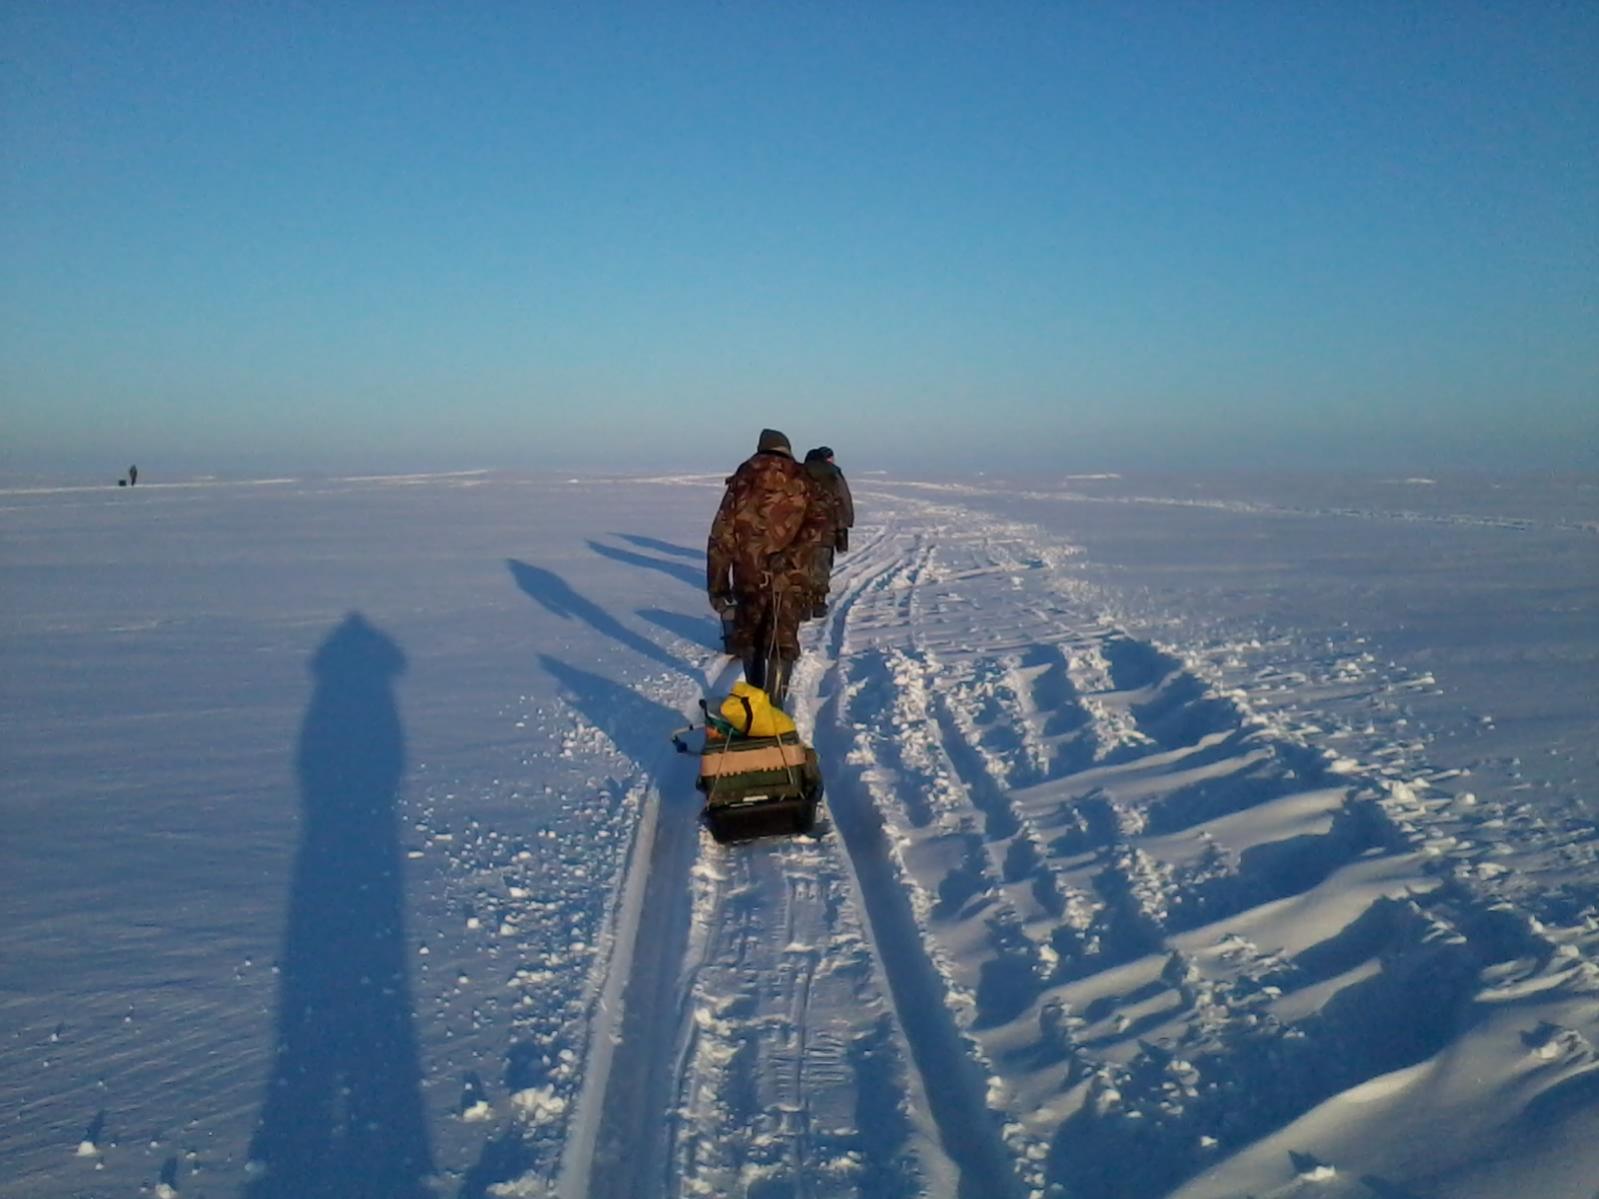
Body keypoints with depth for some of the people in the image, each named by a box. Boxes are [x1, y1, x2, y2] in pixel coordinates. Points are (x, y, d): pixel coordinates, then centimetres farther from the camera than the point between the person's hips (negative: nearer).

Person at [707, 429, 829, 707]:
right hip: (791, 578, -1)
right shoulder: (801, 479, 5)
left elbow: (722, 534, 1)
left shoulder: (744, 478, 6)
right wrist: (791, 555, -20)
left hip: (750, 575, 1)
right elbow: (818, 521, -14)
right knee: (782, 644, 7)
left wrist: (717, 584, 3)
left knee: (749, 638, 22)